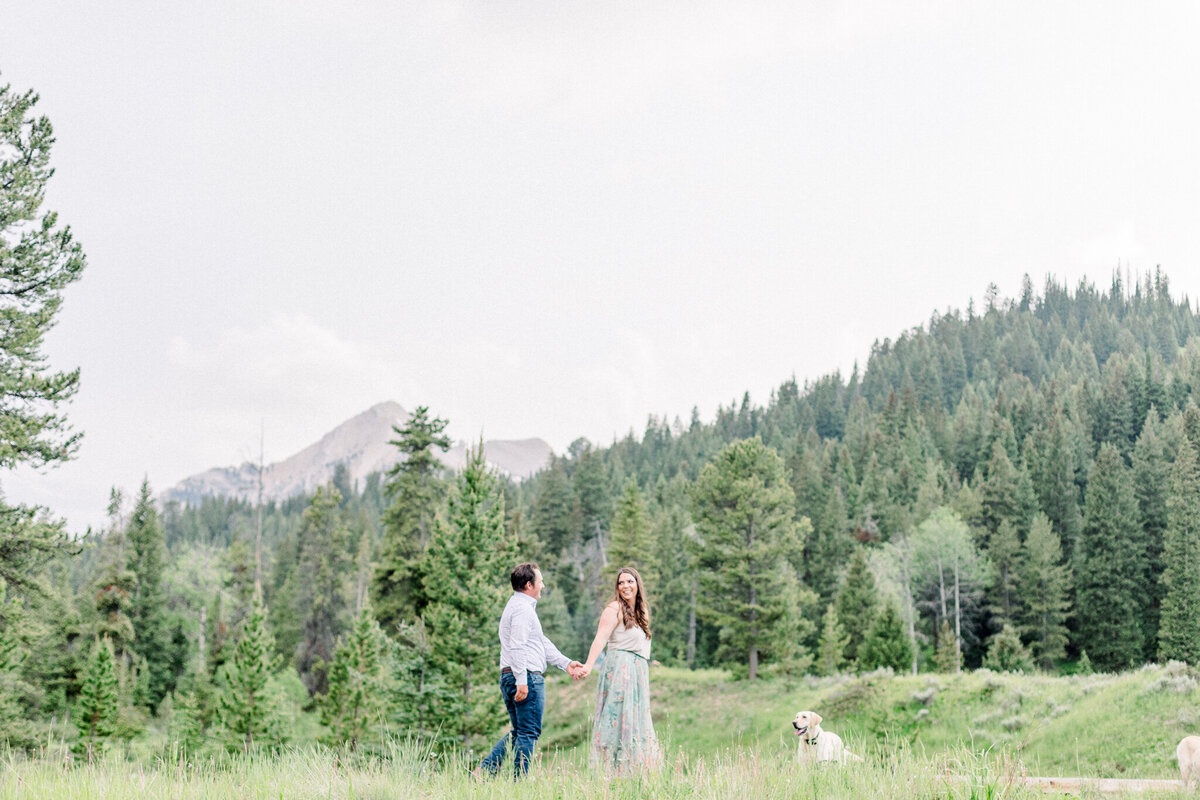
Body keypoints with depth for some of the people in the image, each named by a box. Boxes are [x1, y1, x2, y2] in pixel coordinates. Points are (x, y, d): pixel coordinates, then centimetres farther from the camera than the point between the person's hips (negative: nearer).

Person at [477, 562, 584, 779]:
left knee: (519, 732, 16)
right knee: (528, 733, -4)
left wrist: (566, 664, 16)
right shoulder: (523, 608, -11)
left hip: (509, 677, 10)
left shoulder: (518, 606, 23)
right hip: (527, 677, -10)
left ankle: (485, 770, 9)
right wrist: (521, 681, -25)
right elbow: (517, 646, -21)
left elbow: (543, 642, 22)